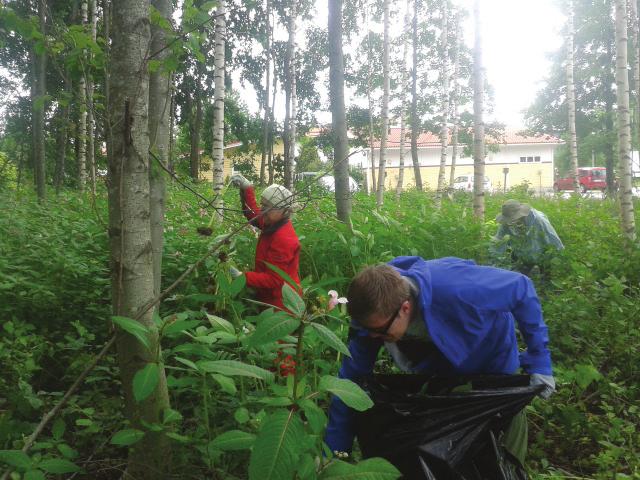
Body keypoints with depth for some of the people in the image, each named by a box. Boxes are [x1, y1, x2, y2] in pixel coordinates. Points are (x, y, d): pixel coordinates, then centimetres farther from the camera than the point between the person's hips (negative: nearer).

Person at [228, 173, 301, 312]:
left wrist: (242, 277, -36)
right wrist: (246, 188, 4)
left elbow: (274, 280, -29)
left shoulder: (284, 239, -29)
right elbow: (253, 213, 17)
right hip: (270, 298, 10)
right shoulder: (274, 224, -1)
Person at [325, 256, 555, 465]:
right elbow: (350, 382, -20)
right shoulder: (372, 315, -29)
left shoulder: (455, 288, -44)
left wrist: (538, 360, -25)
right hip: (440, 369, 3)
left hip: (493, 360, -3)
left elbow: (522, 289, -27)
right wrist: (334, 452, -18)